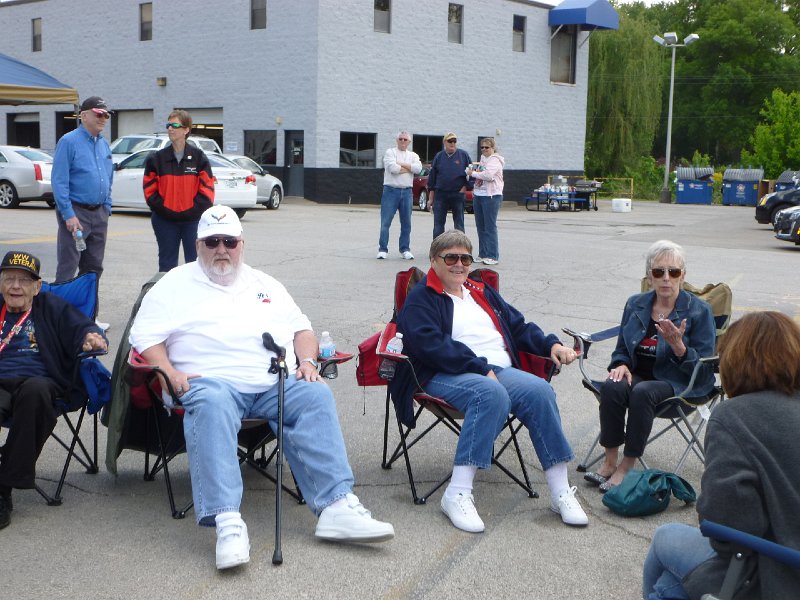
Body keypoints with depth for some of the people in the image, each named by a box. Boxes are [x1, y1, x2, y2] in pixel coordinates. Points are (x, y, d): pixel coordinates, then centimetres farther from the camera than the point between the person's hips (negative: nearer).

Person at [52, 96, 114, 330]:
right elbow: (59, 181, -14)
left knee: (93, 267, 12)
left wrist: (107, 210, 13)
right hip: (76, 212, -8)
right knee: (68, 267, -7)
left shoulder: (104, 144, 13)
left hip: (99, 213, 8)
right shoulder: (69, 142, -10)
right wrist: (68, 215, -19)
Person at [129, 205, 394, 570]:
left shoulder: (265, 285, 27)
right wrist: (171, 374, -10)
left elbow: (301, 328, 27)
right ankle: (226, 521, -47)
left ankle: (337, 506, -33)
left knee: (316, 396, -26)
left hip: (277, 383, 4)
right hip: (213, 380, -3)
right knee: (211, 406, -38)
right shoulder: (175, 285, 15)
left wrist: (307, 361, 6)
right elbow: (145, 337, 7)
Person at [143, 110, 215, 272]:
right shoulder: (156, 158, 3)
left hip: (193, 221, -1)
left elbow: (207, 188, -2)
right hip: (165, 221, 1)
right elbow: (150, 190, 2)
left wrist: (195, 210, -11)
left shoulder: (198, 157, 0)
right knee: (167, 265, 8)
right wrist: (163, 209, -8)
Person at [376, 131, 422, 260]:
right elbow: (392, 168, -14)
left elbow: (418, 168, -7)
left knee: (406, 223, 6)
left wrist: (401, 164, -9)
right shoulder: (390, 152, 3)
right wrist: (409, 168, -3)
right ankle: (383, 249, 1)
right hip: (391, 190, -3)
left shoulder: (413, 156, 14)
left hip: (407, 191, 3)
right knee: (385, 222, -4)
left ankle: (405, 249, 14)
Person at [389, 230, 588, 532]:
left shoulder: (482, 293, 29)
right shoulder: (420, 299, 6)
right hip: (445, 375, -6)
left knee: (539, 390, -26)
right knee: (492, 394, -38)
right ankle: (458, 494, -39)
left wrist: (550, 344, 11)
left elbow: (518, 326, 31)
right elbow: (430, 345, -10)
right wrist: (479, 368, -17)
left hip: (499, 370, 6)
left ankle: (561, 492, -24)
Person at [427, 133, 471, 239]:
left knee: (459, 223, 5)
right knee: (438, 223, 3)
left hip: (458, 194, -1)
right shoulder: (439, 156, 6)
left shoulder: (463, 155, 1)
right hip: (440, 194, 1)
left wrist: (466, 186, -3)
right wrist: (432, 193, 5)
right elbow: (432, 175, 8)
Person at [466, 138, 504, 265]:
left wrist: (473, 173, -12)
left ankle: (493, 256, -4)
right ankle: (483, 254, 16)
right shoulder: (483, 159, 18)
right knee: (480, 227, 10)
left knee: (490, 226, -7)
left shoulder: (495, 160, -9)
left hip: (491, 197, -9)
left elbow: (488, 175, -24)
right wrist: (474, 189, 10)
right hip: (478, 196, 9)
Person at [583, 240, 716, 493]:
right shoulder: (635, 304, 9)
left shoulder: (699, 311, -5)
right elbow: (621, 349, 20)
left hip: (679, 383, -4)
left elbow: (703, 368, -7)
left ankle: (627, 466, -24)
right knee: (612, 387, -29)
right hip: (640, 374, 4)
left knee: (642, 392, -35)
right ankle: (610, 460, -19)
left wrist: (678, 346, -25)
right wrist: (621, 365, -4)